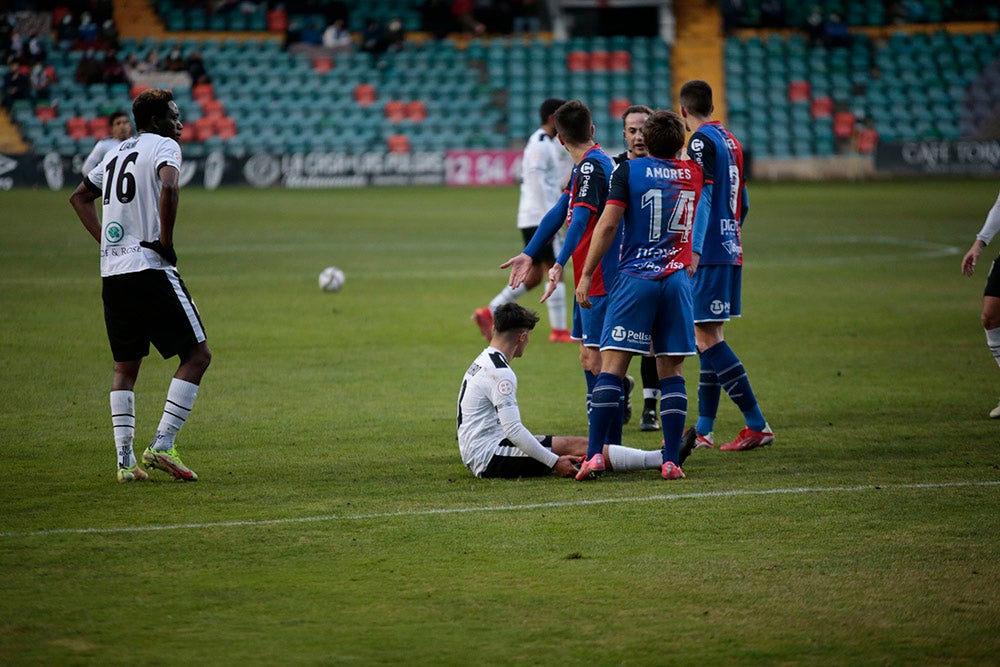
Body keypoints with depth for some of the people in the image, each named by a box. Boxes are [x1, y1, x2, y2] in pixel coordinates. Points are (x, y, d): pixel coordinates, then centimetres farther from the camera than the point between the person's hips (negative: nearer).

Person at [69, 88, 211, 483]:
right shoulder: (164, 146, -3)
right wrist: (166, 241, -14)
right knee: (197, 355, -1)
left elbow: (80, 197, 33)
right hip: (150, 269, -8)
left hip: (112, 273, 8)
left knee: (125, 367, 14)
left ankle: (125, 461, 7)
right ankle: (162, 446, -10)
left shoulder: (116, 154, 20)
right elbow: (168, 187, -24)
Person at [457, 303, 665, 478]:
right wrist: (554, 462, -19)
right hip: (489, 459, -10)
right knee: (573, 446, -13)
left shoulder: (483, 362, 16)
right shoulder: (500, 372, -17)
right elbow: (513, 430, -23)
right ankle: (660, 458, -15)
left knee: (573, 444, 4)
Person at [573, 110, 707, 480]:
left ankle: (594, 454, -11)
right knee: (671, 371, 6)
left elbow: (607, 225, -7)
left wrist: (586, 276, -3)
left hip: (635, 279, -3)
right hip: (678, 278, 3)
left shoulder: (629, 171, -1)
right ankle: (671, 460, 0)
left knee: (611, 366, -4)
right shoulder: (693, 174, 10)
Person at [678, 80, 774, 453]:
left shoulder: (700, 142, -10)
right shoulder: (730, 141, 16)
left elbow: (702, 198, -19)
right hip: (731, 250, 9)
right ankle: (703, 430, 13)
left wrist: (693, 250, -22)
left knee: (707, 337, -9)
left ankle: (757, 425, -14)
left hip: (709, 253, -9)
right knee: (710, 337, 11)